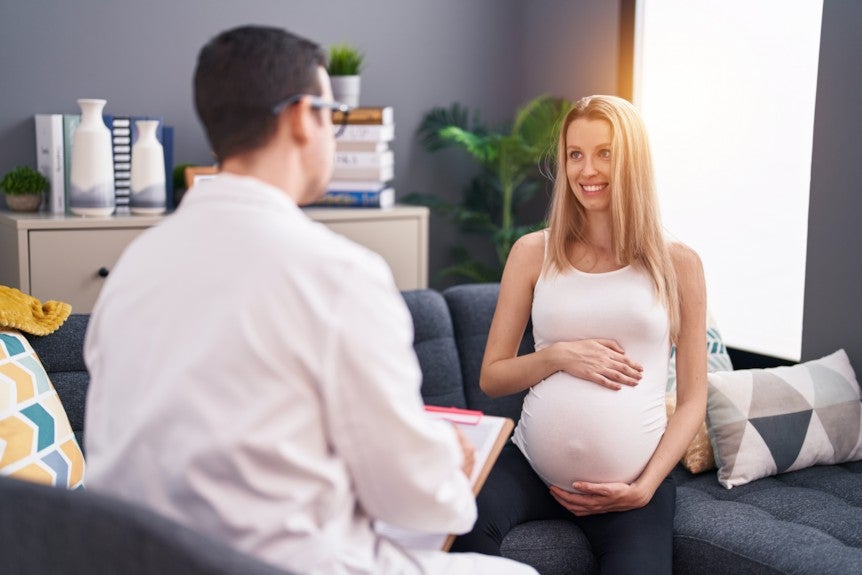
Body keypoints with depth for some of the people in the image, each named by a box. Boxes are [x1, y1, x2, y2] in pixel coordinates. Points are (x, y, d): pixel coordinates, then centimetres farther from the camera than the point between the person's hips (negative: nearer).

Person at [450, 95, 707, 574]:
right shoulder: (534, 253, 6)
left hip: (631, 484, 0)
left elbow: (692, 399, 6)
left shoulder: (677, 264, 3)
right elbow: (491, 378, 8)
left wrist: (645, 486, -6)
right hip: (531, 464, 0)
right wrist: (559, 356, -9)